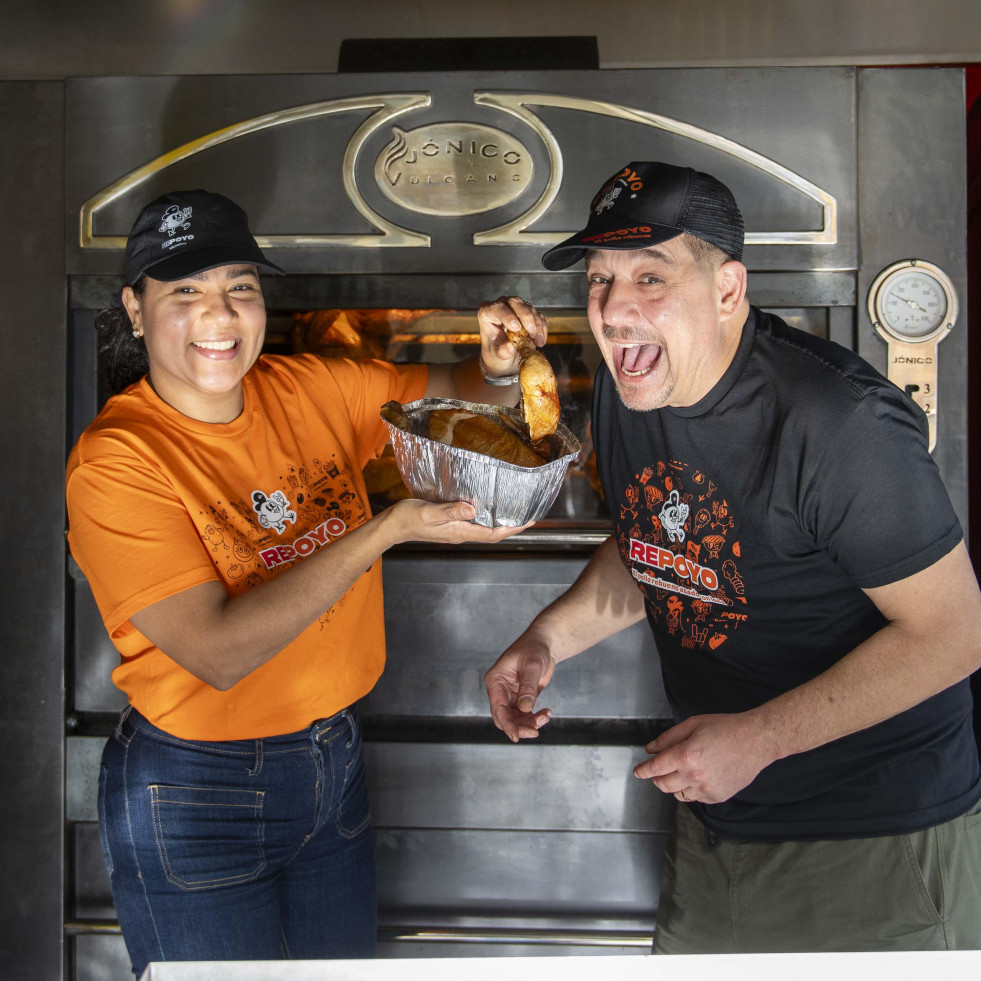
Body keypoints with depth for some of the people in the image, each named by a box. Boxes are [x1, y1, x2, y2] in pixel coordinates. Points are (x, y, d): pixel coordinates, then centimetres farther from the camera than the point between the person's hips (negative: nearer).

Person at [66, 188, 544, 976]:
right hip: (196, 796, -5)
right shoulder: (117, 460, -19)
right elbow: (219, 652, -26)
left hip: (334, 758, 5)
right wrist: (388, 530, -29)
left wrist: (498, 366, -16)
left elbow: (458, 392, 8)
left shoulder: (312, 390, -4)